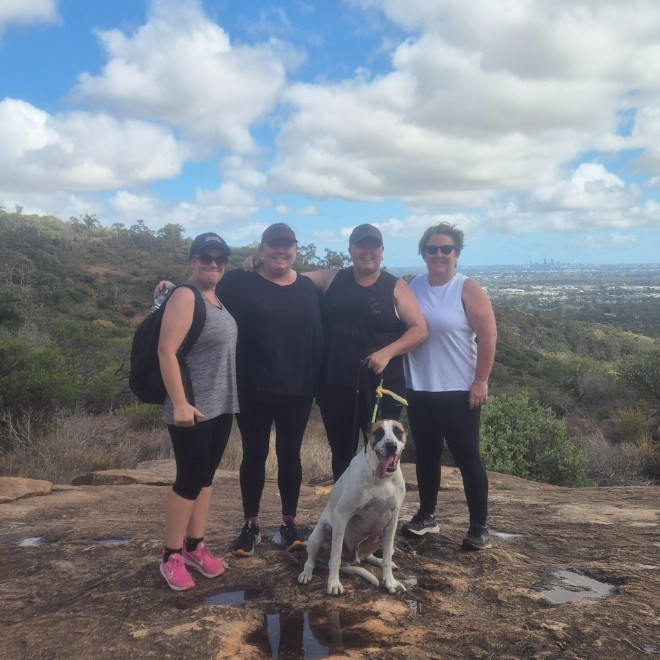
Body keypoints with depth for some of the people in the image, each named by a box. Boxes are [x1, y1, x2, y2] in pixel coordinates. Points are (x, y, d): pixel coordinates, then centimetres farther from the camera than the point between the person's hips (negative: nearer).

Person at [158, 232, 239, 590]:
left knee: (205, 477, 14)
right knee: (189, 480, -1)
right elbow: (166, 351, -22)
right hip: (193, 409, -8)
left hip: (221, 406, 8)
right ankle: (171, 556, 14)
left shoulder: (216, 297, 10)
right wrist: (179, 404, -24)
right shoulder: (185, 296, -15)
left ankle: (195, 546, 27)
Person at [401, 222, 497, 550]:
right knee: (426, 454, 14)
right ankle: (426, 515, 30)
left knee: (467, 457, 1)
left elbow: (488, 336, -10)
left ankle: (479, 527, 14)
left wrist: (480, 382, -14)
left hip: (458, 391, -4)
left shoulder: (467, 289, -7)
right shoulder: (413, 287, 6)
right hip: (419, 390, 5)